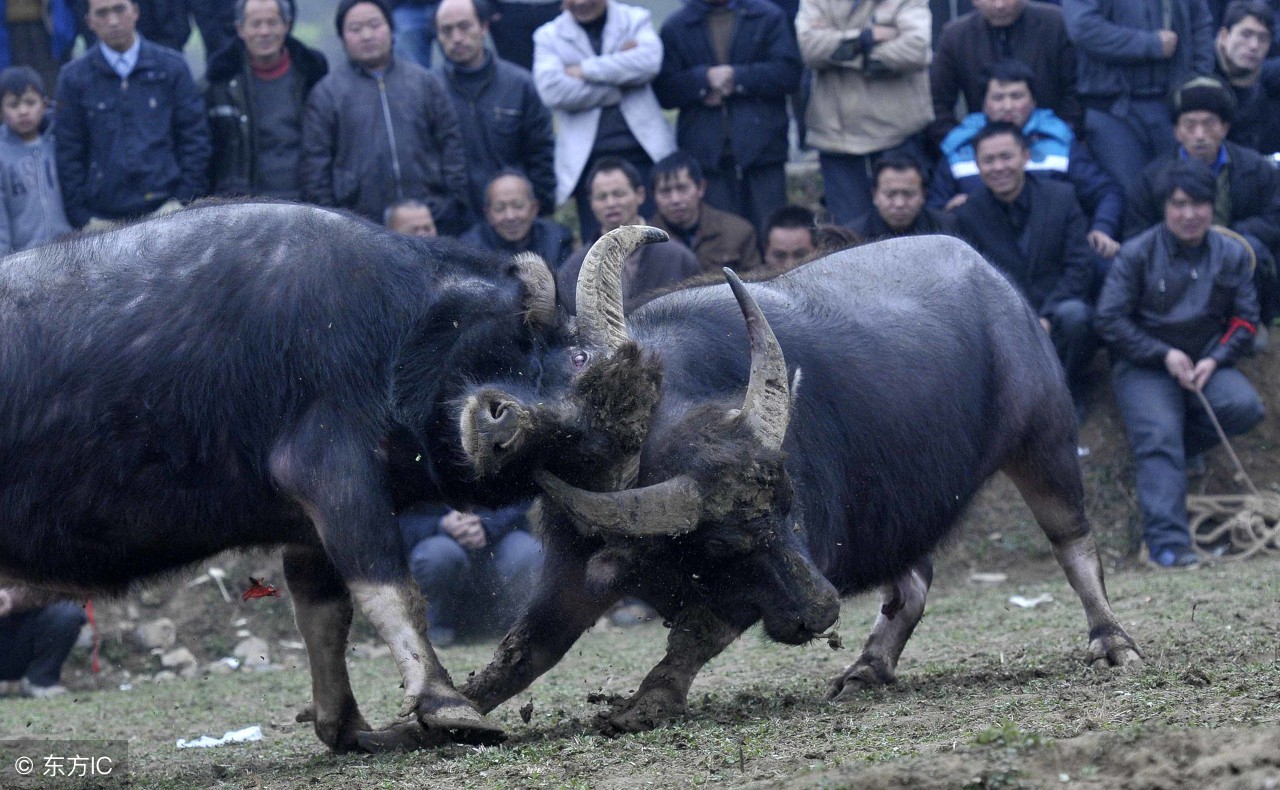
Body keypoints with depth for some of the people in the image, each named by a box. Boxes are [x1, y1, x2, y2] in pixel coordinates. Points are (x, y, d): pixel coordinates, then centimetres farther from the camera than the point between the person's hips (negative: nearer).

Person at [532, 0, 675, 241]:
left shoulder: (636, 20, 10)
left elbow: (650, 60, -11)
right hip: (588, 156, 0)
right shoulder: (549, 36, 8)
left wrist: (586, 70, -10)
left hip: (644, 151, 0)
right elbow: (551, 90, -10)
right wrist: (620, 87, -10)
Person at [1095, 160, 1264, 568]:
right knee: (1159, 436, -25)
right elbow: (1110, 318, -6)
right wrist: (1165, 354, -14)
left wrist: (1215, 360, -11)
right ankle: (1168, 543, -34)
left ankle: (1164, 450, -7)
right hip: (1144, 366, -3)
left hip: (1205, 362, 3)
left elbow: (1245, 319, 7)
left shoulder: (1231, 254, 7)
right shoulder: (1137, 254, -3)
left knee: (1244, 406, -26)